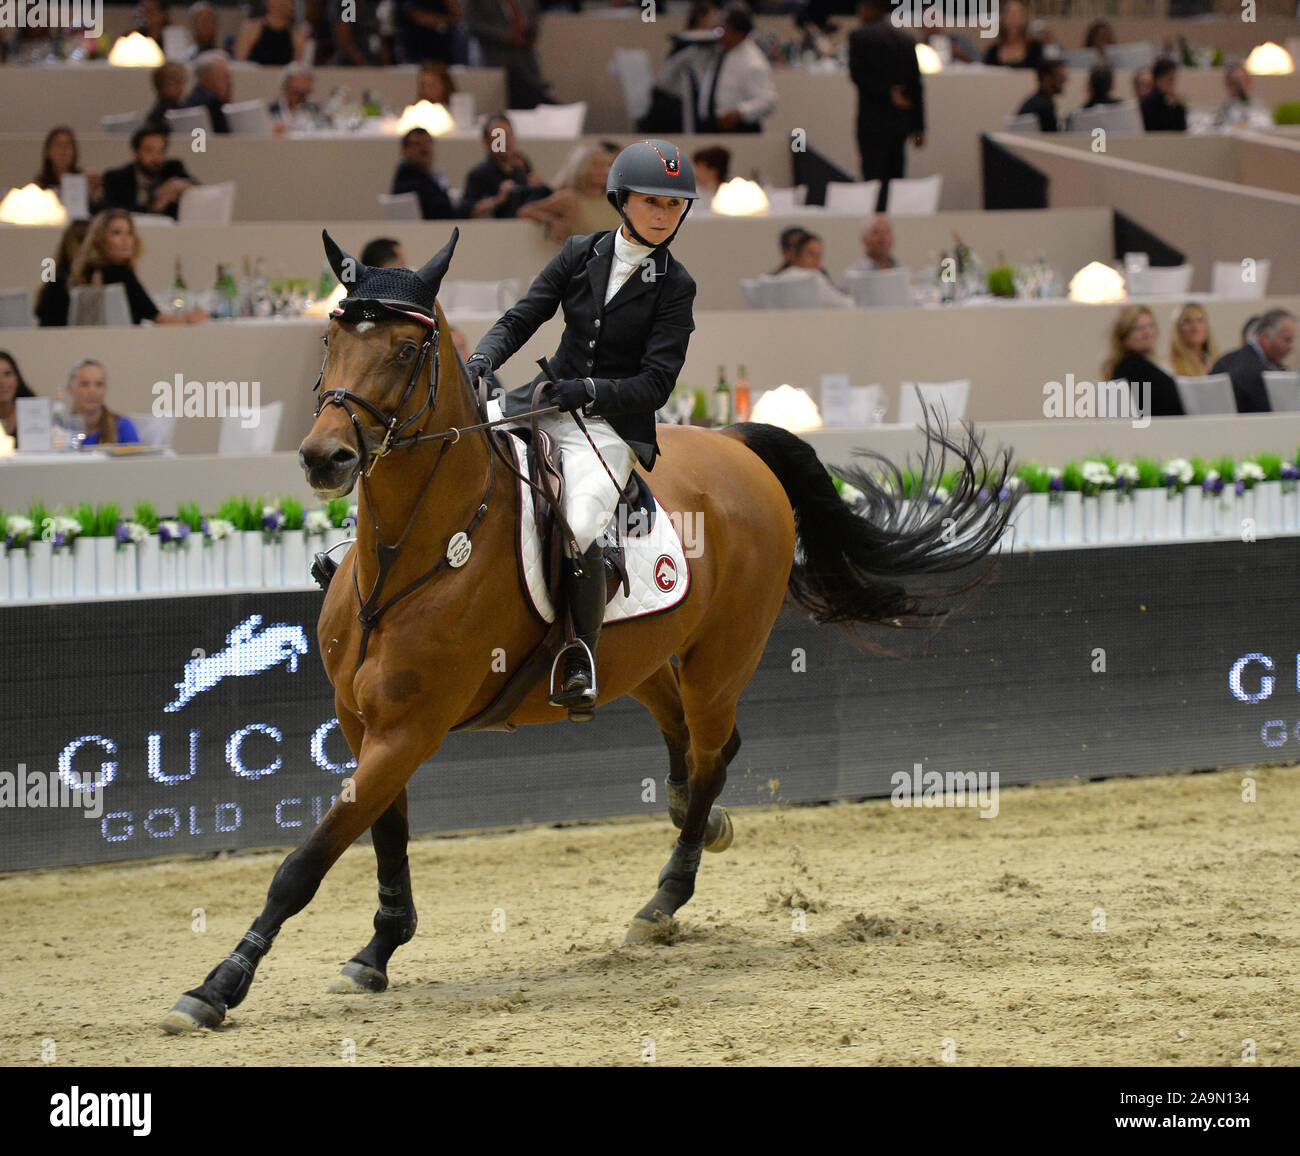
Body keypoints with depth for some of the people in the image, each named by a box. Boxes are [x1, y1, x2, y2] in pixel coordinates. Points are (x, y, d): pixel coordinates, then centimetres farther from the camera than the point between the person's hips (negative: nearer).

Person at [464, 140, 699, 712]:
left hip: (612, 425, -4)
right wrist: (477, 364, -16)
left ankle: (581, 662, -8)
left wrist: (585, 390, -21)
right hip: (546, 403, 4)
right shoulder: (579, 255, 6)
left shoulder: (674, 288, -4)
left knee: (575, 535, -29)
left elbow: (655, 385, -9)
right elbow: (518, 321, 3)